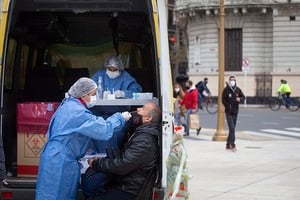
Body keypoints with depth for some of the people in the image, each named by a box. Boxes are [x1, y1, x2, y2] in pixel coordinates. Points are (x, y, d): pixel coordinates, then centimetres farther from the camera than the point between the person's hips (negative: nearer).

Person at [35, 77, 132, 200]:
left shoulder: (67, 106, 14)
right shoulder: (78, 112, -19)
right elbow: (104, 130, -22)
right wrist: (120, 118, -8)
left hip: (53, 157, 10)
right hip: (61, 162, -10)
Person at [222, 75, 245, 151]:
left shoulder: (238, 90, 3)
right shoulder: (226, 90, -7)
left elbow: (243, 97, 9)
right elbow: (223, 100, -5)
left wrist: (240, 99, -14)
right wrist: (228, 107, -14)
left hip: (235, 112, 5)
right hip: (228, 112, -5)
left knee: (232, 129, 11)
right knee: (232, 128, -15)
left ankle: (228, 145, 21)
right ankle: (232, 144, -17)